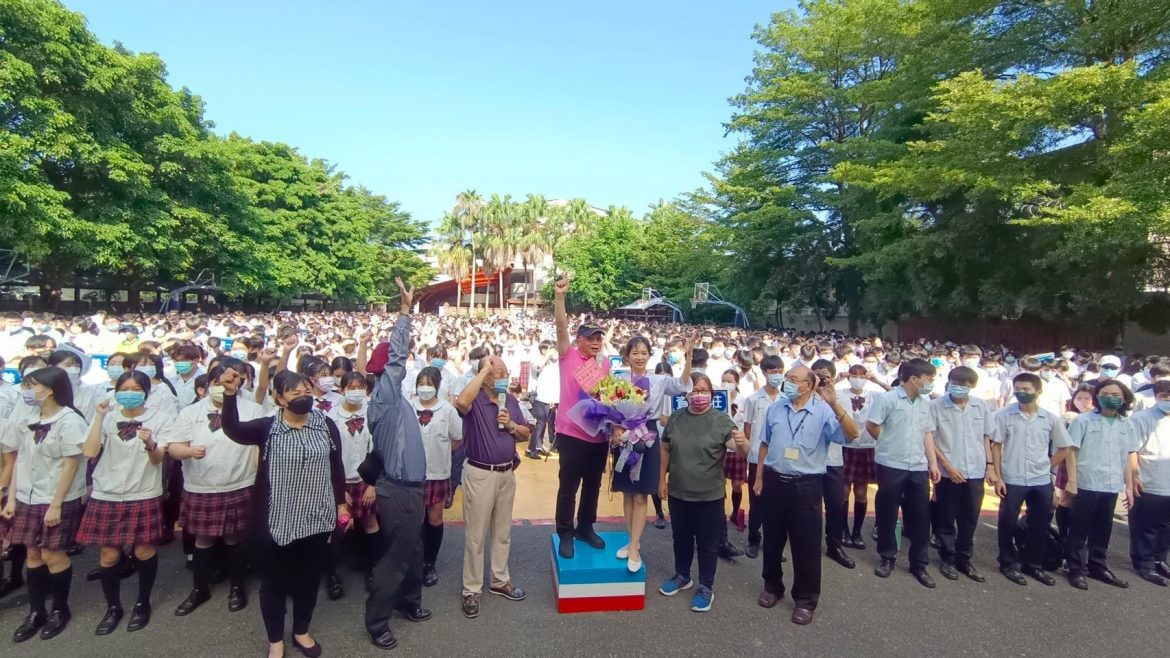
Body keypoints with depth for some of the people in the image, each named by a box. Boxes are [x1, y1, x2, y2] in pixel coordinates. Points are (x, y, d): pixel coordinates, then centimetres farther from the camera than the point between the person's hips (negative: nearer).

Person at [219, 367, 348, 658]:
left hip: (316, 518, 2)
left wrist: (341, 504, 6)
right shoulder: (267, 427, -7)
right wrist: (230, 394, -41)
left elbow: (336, 467, 5)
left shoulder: (325, 424, -2)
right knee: (274, 581, 12)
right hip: (277, 520, -2)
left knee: (309, 577, 16)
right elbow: (233, 429, -26)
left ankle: (301, 631, 39)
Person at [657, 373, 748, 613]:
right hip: (678, 492, 3)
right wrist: (662, 479, 8)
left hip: (709, 495, -3)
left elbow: (740, 450, -19)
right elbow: (666, 450, 7)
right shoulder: (676, 418, -2)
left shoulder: (721, 420, -11)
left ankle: (706, 587, 28)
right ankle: (682, 576, 41)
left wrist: (742, 443, -42)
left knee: (707, 543, 11)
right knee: (681, 537, 20)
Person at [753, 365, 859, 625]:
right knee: (772, 539, 16)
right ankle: (772, 586, 36)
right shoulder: (775, 408, 3)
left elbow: (852, 435, -24)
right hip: (774, 481, 4)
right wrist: (759, 477, 13)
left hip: (806, 485, -4)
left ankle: (805, 599, 23)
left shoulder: (824, 411, -10)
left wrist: (834, 404, -34)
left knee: (806, 544, 5)